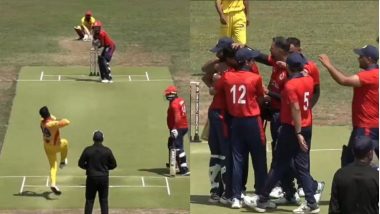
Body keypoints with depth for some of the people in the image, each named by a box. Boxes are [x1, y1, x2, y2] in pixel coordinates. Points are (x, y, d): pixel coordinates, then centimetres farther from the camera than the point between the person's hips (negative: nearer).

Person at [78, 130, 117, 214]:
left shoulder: (88, 150, -8)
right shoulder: (107, 151, -6)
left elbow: (81, 164, -3)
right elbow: (113, 165, 0)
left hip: (91, 178, -1)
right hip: (104, 178, 1)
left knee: (89, 201, 7)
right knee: (104, 201, 8)